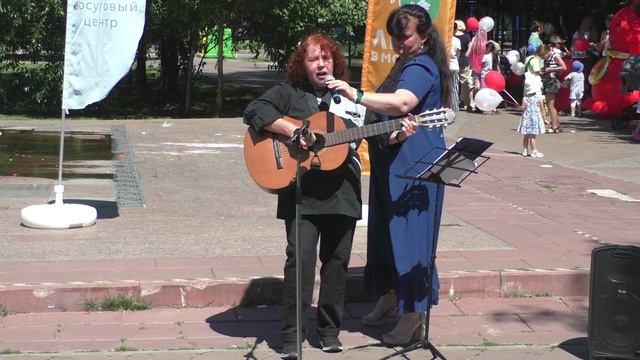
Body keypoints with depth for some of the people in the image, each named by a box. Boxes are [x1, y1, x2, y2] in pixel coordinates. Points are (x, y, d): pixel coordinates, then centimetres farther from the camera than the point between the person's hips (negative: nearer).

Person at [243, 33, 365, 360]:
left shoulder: (352, 99, 14)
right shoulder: (288, 94, 3)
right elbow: (254, 111, -12)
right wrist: (291, 130, -22)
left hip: (343, 193, 4)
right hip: (301, 194, -3)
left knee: (337, 260, 7)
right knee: (300, 260, -9)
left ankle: (329, 329, 21)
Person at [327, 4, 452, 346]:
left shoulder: (421, 67, -17)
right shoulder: (405, 64, 17)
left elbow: (401, 103, -37)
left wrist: (356, 96, -48)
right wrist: (392, 130, 4)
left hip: (414, 166, -11)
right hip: (393, 163, 11)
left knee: (408, 234, -6)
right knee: (385, 230, 18)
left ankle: (413, 314, 0)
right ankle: (389, 297, 32)